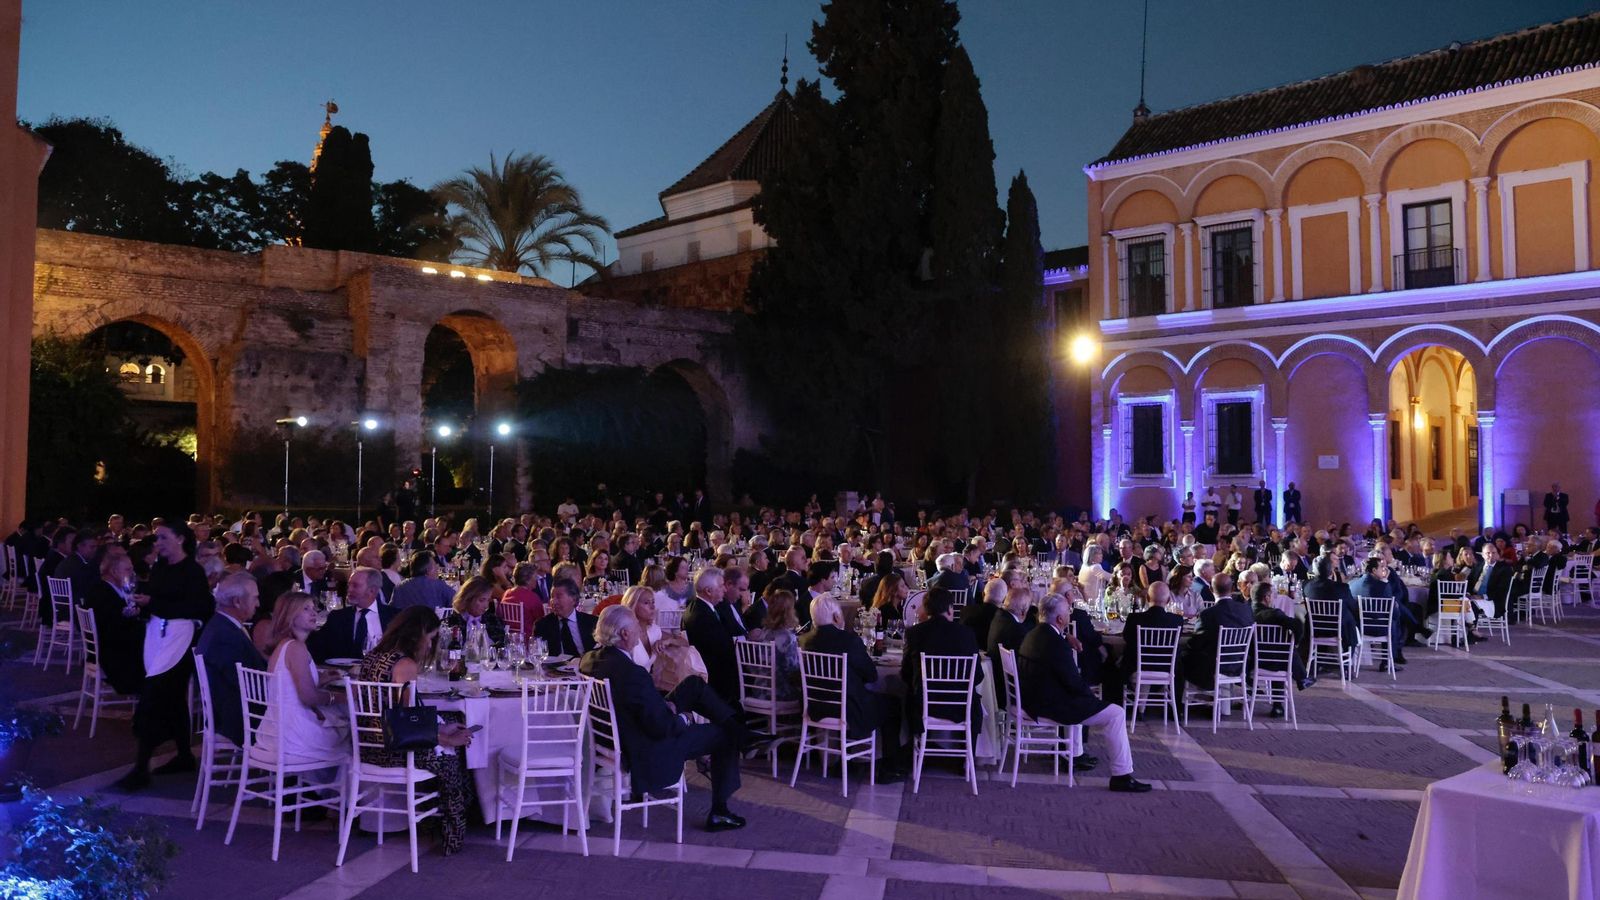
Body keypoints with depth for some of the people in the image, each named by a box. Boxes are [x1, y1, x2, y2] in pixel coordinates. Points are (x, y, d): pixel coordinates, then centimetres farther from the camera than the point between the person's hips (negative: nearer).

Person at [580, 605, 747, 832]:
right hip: (649, 755, -9)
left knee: (694, 683, 16)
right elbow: (660, 728, -28)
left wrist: (664, 705, 3)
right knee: (723, 735, 8)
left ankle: (735, 722, 31)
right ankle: (718, 812, 18)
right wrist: (681, 719, -7)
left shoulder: (590, 660, -9)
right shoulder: (632, 673, -36)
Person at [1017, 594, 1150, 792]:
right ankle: (1121, 776, 1)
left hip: (1033, 701, 10)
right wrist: (1091, 695, 1)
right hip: (1051, 707, -10)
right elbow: (1074, 683, -17)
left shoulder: (1032, 635, 5)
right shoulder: (1056, 643, -24)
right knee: (1116, 714, -3)